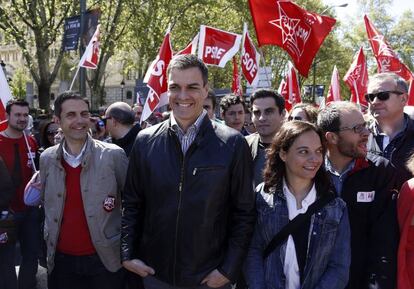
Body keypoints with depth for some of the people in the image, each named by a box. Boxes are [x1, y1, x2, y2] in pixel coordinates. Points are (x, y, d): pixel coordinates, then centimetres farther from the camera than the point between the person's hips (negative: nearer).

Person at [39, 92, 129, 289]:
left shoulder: (113, 155, -10)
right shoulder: (46, 159, 2)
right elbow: (46, 204, 14)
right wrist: (48, 242, 12)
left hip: (105, 259, -3)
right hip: (61, 260, 3)